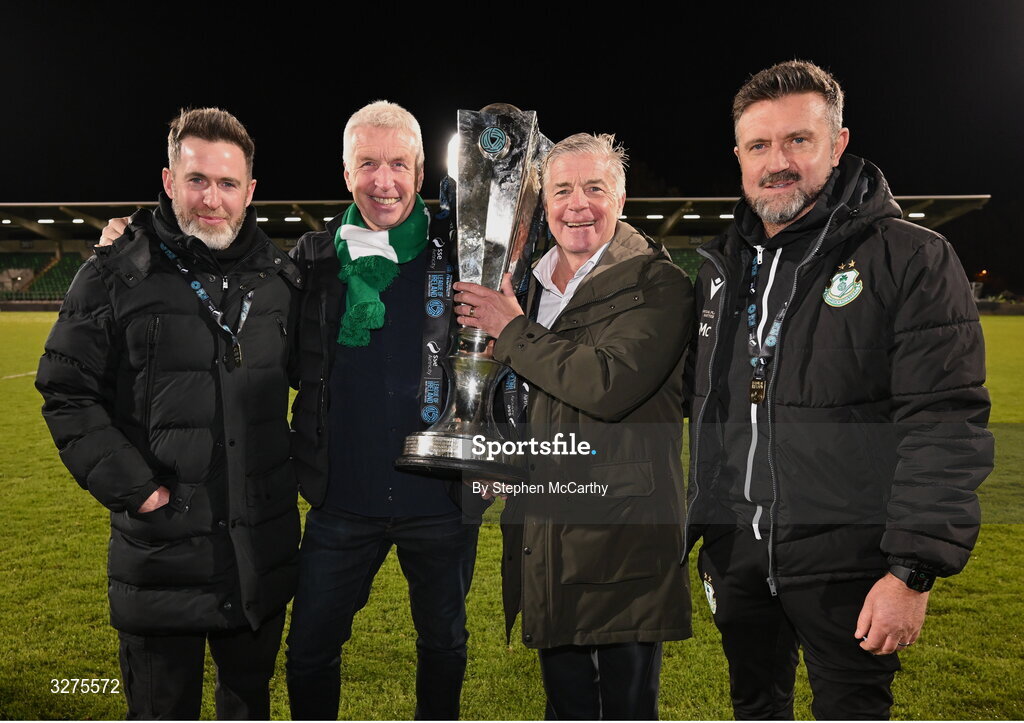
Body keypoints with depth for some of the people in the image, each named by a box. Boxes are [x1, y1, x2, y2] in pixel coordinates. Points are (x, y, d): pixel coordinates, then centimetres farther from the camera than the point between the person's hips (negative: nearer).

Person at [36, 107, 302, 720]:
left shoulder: (281, 278, 4)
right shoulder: (115, 277, -6)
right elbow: (68, 395, -5)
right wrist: (131, 487, -12)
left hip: (264, 549, 3)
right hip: (160, 549, -2)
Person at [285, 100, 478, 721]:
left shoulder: (457, 254, -4)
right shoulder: (314, 259, 2)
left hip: (441, 501, -1)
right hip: (342, 500, 1)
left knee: (444, 644, 18)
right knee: (309, 652, 12)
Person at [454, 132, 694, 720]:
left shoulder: (658, 284, -10)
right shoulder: (527, 286, 12)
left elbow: (609, 384, -27)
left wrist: (512, 331, -16)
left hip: (622, 535, -6)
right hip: (546, 536, 7)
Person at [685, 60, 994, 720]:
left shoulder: (912, 259, -8)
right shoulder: (721, 267, 10)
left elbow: (945, 424, -13)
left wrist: (914, 570, -18)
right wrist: (691, 528, 15)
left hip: (844, 562, -5)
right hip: (736, 553, 5)